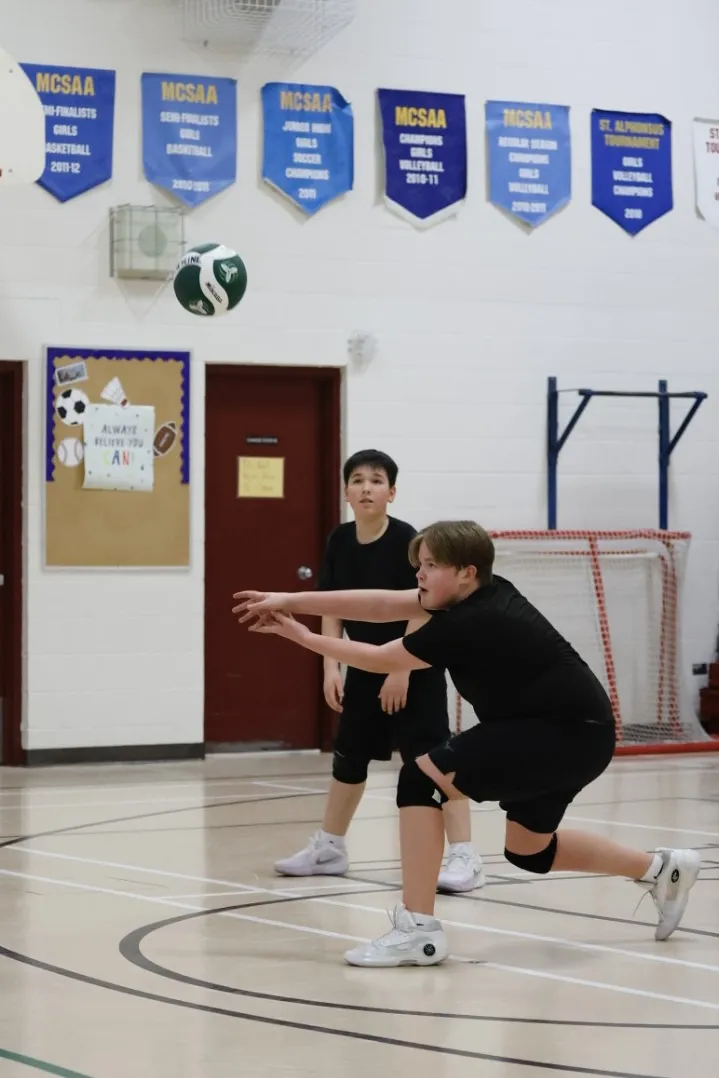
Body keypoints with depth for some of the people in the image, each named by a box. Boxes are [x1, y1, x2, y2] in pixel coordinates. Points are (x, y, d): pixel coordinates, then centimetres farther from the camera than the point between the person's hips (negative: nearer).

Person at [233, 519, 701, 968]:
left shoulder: (468, 625, -20)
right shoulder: (479, 594, 4)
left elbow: (378, 660, -8)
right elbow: (381, 604, 3)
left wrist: (302, 636, 3)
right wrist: (292, 601, 0)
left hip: (565, 733, -11)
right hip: (574, 733, 11)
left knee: (422, 777, -17)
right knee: (528, 849, 25)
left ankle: (418, 930, -17)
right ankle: (663, 868, 35)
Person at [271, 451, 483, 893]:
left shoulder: (405, 540, -18)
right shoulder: (340, 541, -2)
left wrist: (402, 671, -20)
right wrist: (331, 667, -2)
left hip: (415, 668, -6)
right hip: (365, 667, 6)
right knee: (349, 757, 16)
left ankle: (465, 857, -10)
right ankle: (329, 847, 30)